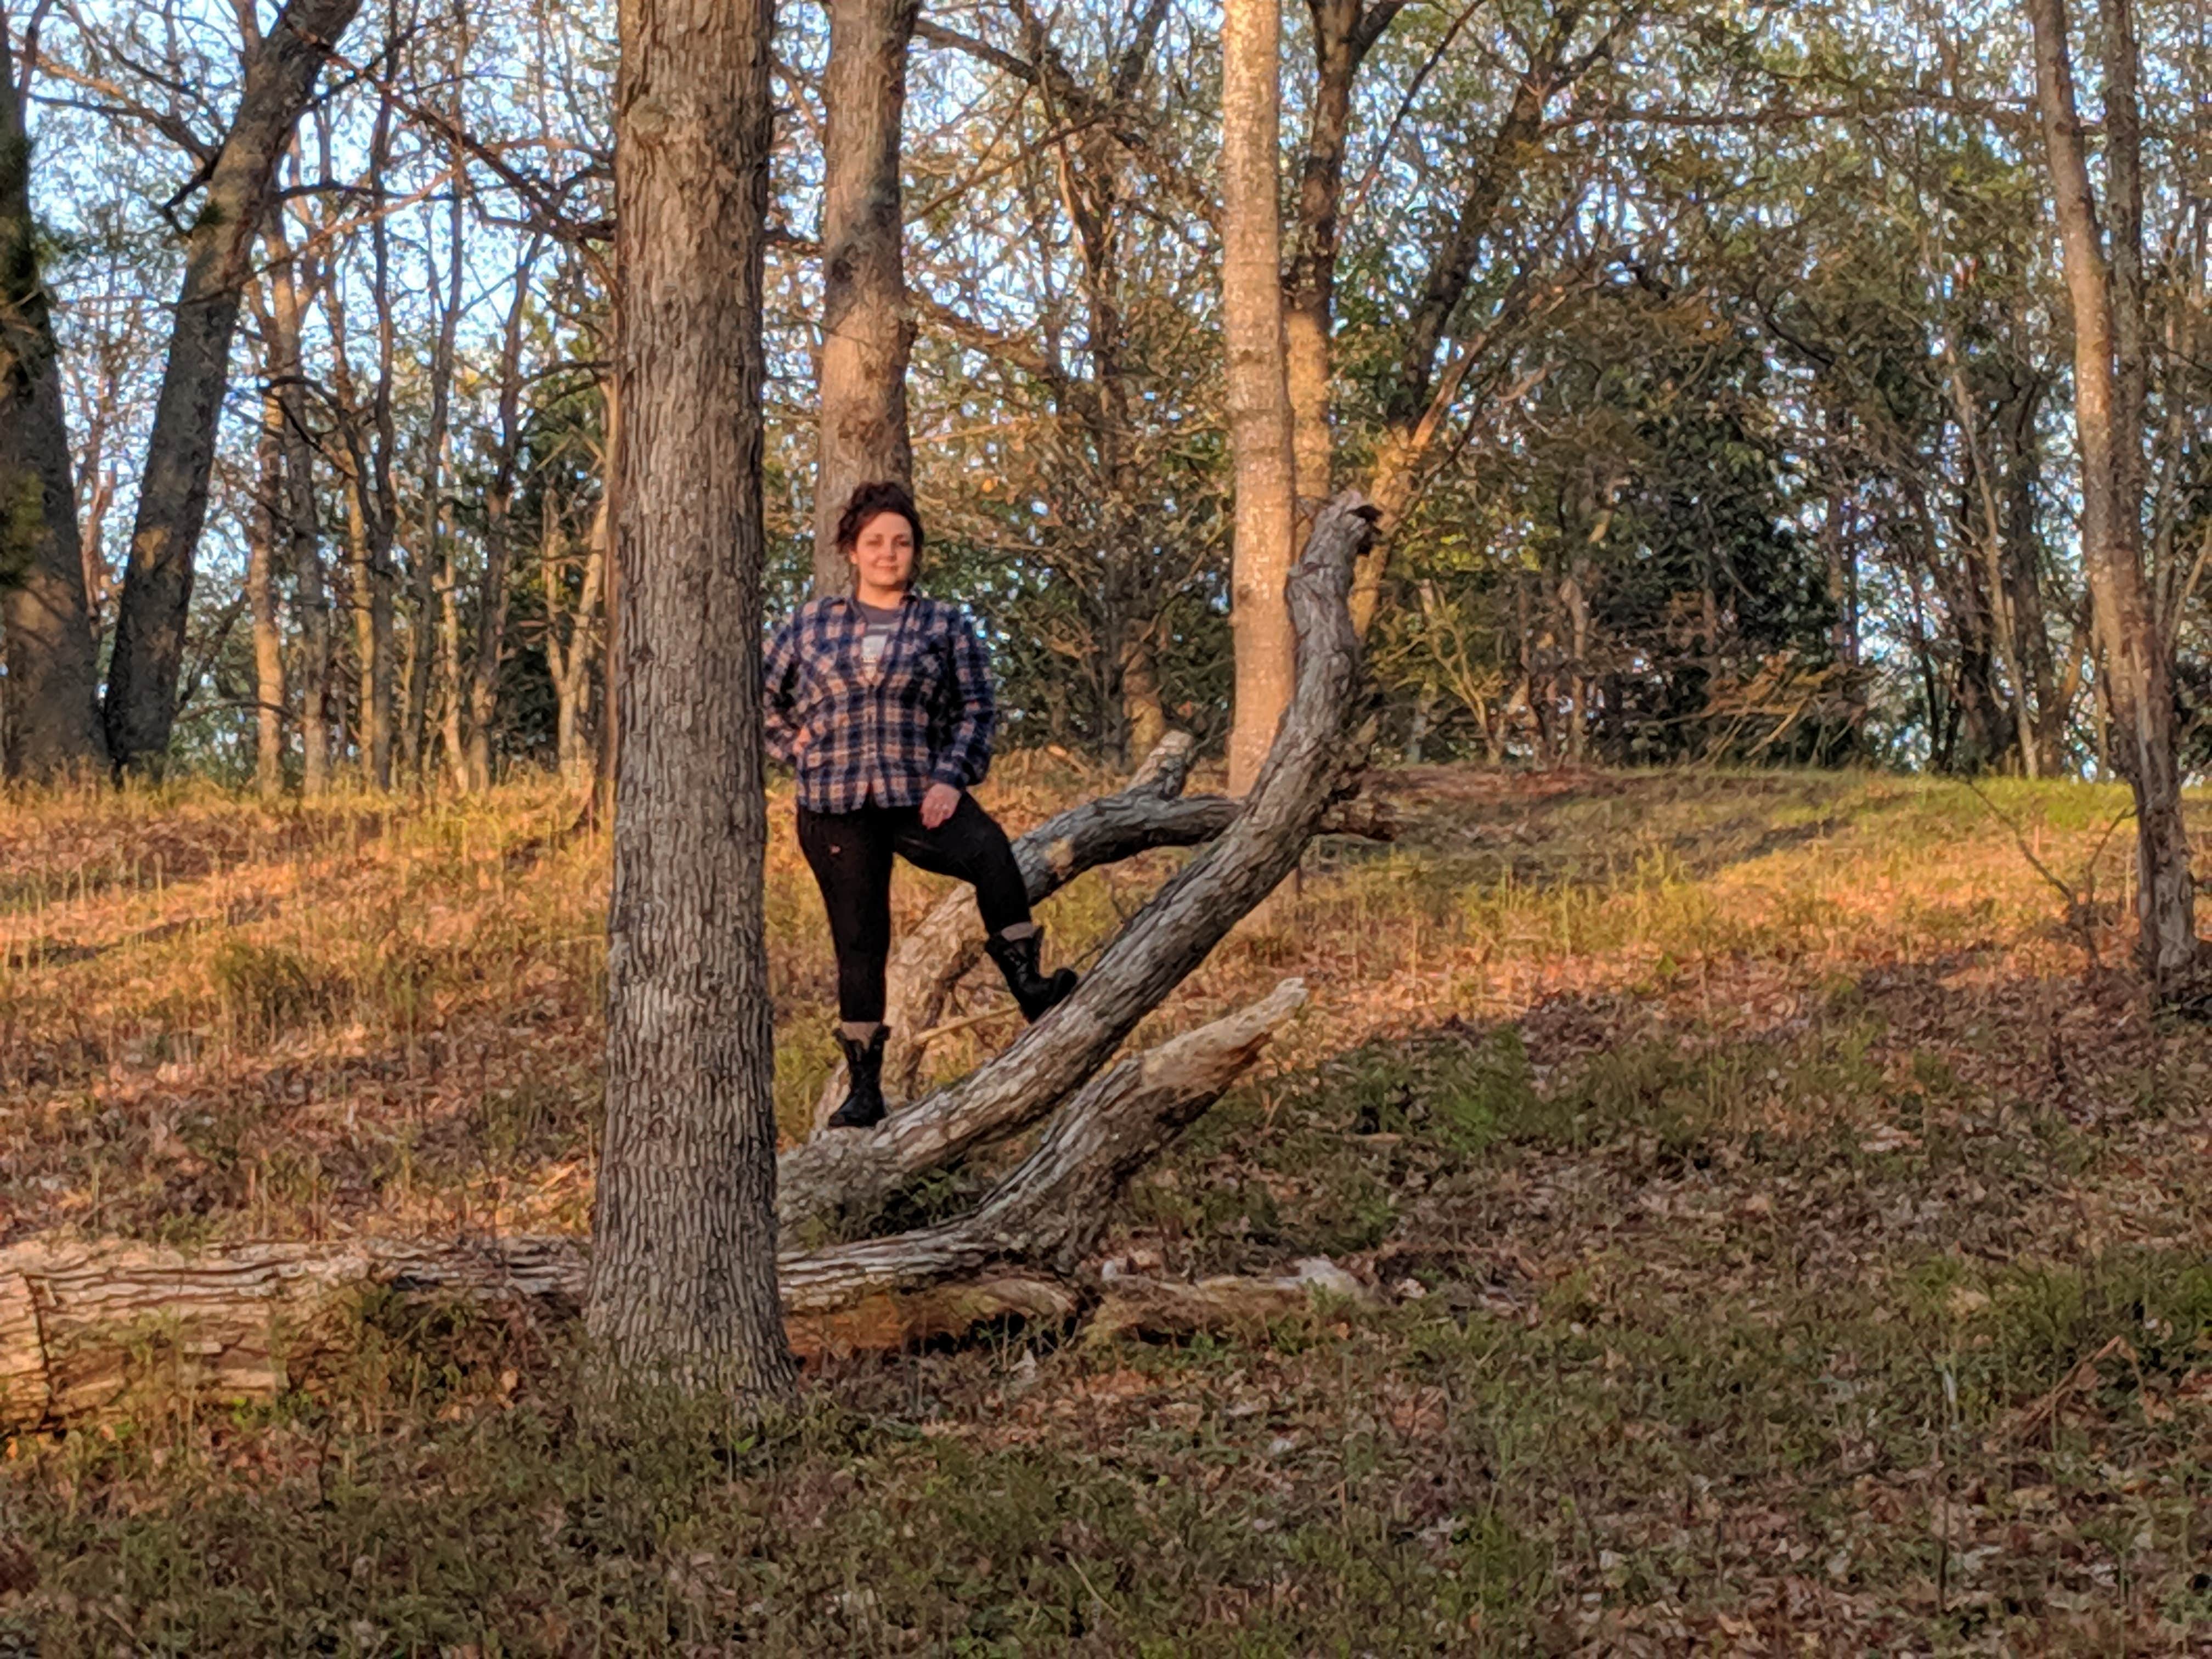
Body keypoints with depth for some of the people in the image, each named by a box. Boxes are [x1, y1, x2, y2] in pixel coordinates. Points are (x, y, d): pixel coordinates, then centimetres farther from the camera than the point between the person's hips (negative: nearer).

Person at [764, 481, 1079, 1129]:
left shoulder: (945, 624, 8)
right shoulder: (812, 624, 12)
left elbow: (977, 706, 2)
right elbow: (764, 697, 23)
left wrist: (952, 779, -11)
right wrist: (795, 746, 9)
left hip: (920, 796, -1)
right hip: (835, 808, 2)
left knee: (989, 852, -34)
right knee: (858, 944, 3)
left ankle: (1029, 988, -29)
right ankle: (863, 1089, 11)